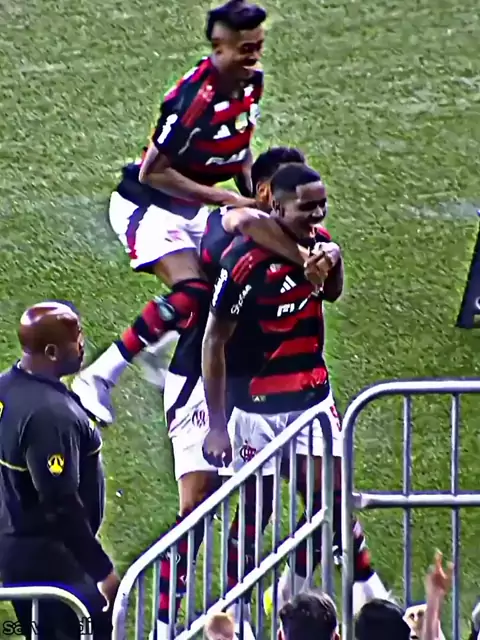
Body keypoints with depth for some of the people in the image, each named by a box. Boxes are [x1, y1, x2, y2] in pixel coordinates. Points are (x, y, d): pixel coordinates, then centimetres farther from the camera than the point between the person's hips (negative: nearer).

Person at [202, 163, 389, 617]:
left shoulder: (318, 240, -3)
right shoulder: (245, 261, -22)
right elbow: (214, 342, -16)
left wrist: (334, 264, -5)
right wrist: (217, 425, -17)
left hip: (312, 395, 6)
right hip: (258, 404, -6)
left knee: (330, 499, 4)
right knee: (257, 507, 0)